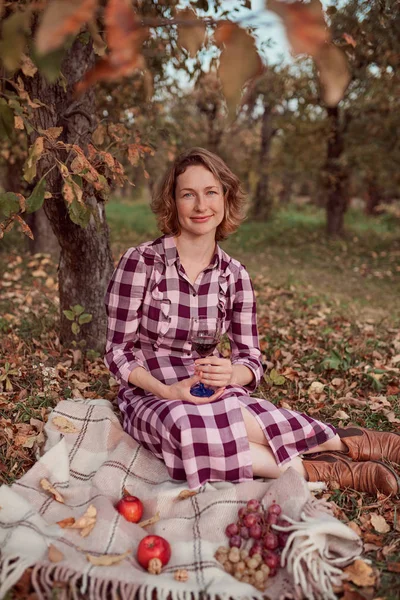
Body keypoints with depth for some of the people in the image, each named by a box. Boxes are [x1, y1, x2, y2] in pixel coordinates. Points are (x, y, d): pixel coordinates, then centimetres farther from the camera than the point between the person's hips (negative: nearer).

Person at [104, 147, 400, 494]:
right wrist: (170, 391, -24)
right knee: (193, 424, -37)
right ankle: (312, 469, -24)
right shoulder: (140, 262, -12)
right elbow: (118, 353, -8)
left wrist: (231, 374, -23)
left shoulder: (234, 275, -2)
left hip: (211, 396, 2)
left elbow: (251, 362, 1)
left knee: (231, 415, -35)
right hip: (149, 397, -2)